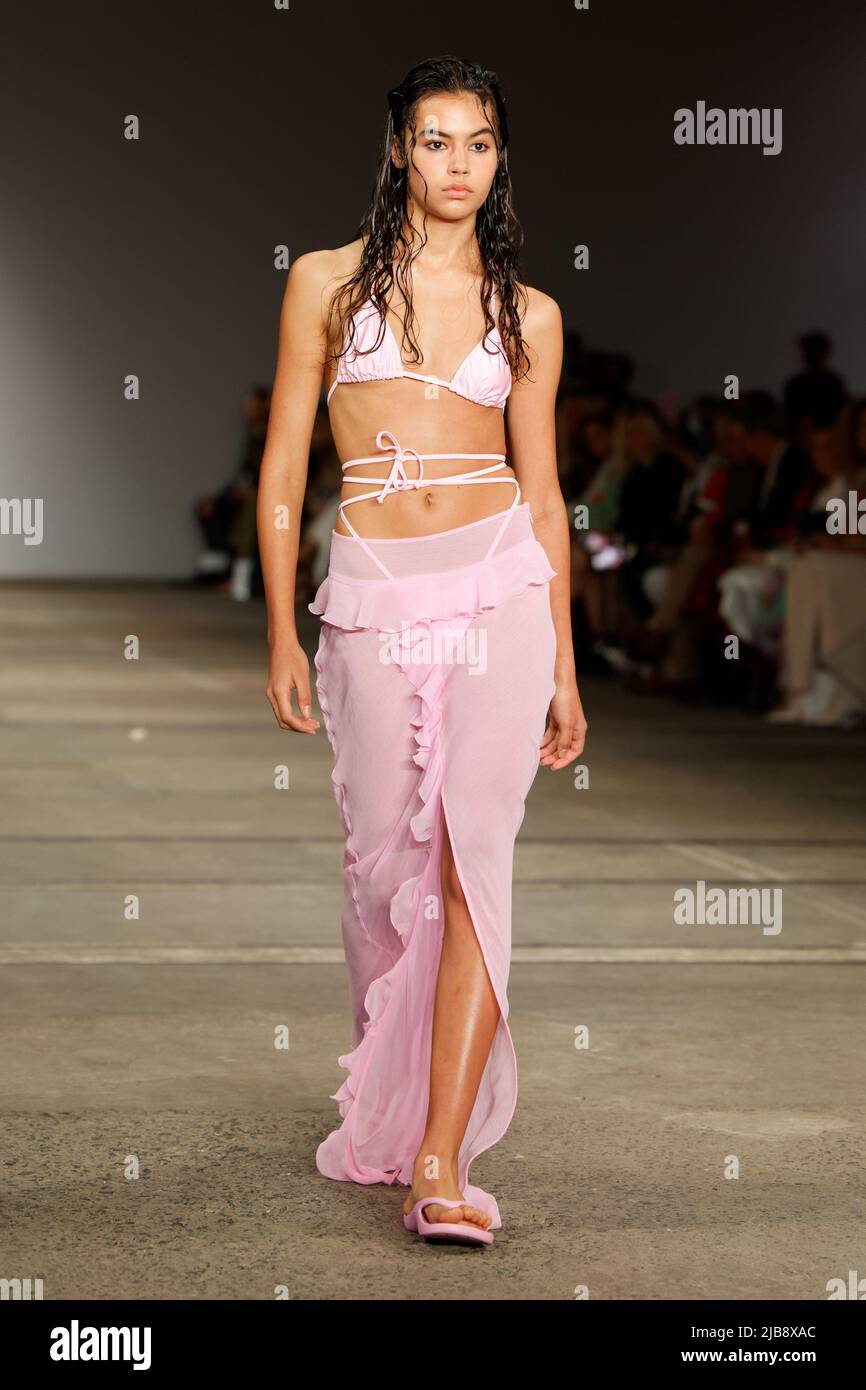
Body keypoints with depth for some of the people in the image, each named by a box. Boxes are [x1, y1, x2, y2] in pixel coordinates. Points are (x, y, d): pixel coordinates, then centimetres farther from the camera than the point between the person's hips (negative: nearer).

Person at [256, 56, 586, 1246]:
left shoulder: (527, 312, 10)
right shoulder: (328, 283, 6)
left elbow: (542, 490, 13)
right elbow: (284, 466, 7)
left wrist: (564, 666, 11)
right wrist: (283, 638, 2)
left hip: (497, 588, 0)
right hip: (373, 598, 0)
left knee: (474, 854, -12)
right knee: (385, 859, 3)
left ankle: (440, 1160, -14)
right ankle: (389, 1094, 28)